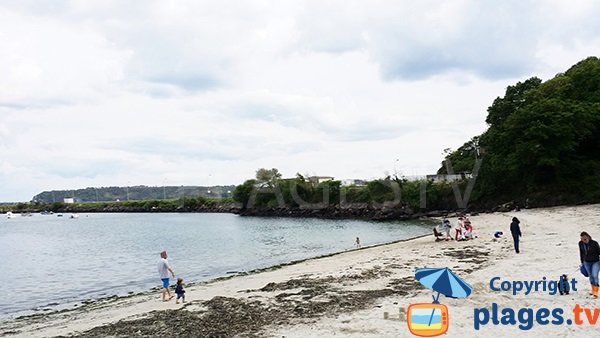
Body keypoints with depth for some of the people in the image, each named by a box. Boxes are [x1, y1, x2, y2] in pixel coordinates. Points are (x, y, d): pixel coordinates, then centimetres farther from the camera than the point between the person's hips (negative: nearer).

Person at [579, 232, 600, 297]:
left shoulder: (594, 243, -22)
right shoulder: (580, 243, -10)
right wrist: (582, 262, 13)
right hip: (587, 262, 4)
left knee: (595, 276, -16)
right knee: (591, 276, 13)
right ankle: (593, 290, 29)